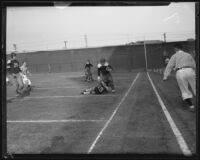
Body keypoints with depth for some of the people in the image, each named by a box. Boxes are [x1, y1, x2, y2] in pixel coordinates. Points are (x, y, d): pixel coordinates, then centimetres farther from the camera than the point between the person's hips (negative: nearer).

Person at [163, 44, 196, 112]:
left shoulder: (174, 56, 14)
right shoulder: (188, 55, 24)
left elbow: (169, 66, 4)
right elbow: (194, 65, 23)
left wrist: (165, 76, 0)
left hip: (180, 72, -2)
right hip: (190, 71, 2)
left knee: (185, 90, 6)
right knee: (195, 88, 9)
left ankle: (191, 105, 0)